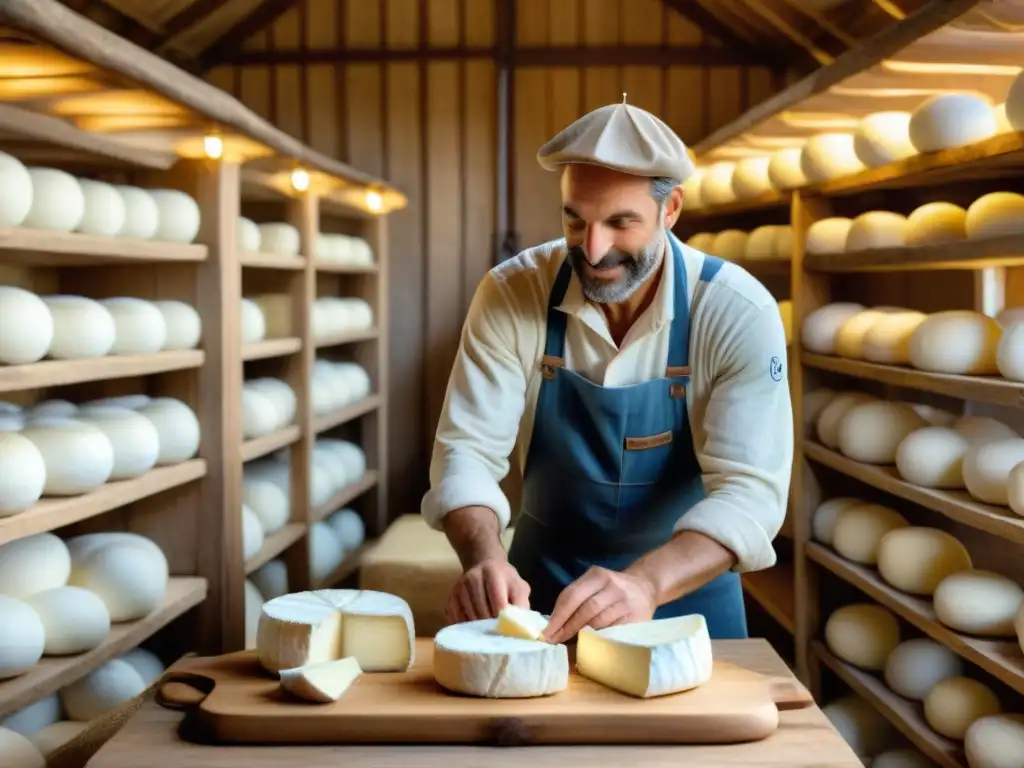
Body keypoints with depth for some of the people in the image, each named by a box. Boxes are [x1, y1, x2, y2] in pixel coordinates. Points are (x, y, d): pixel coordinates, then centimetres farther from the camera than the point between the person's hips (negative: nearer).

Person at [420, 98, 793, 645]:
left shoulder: (738, 314, -17)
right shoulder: (509, 295, -12)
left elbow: (751, 489, -22)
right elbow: (469, 450, -12)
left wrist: (645, 582, -39)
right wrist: (486, 557, -32)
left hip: (685, 587, -1)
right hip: (543, 586, 1)